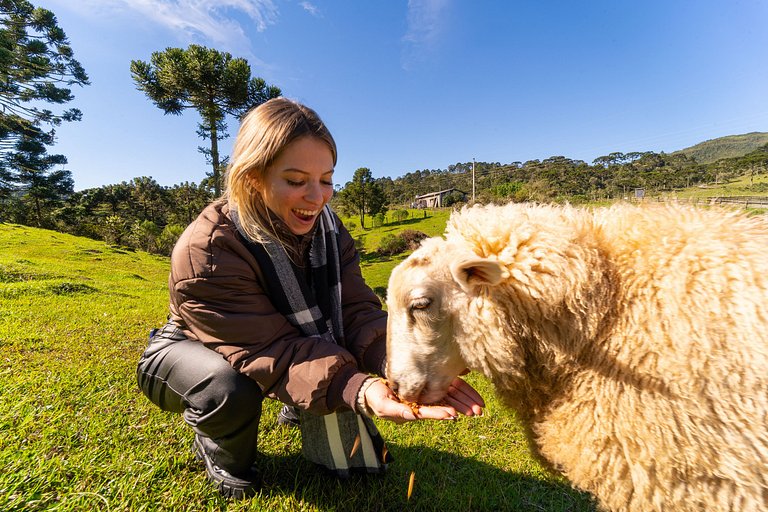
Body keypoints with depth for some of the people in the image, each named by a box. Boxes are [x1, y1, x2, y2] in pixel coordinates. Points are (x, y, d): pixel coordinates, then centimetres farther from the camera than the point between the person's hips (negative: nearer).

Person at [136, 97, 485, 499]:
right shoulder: (205, 252, -33)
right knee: (230, 389, -36)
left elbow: (356, 312, -24)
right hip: (191, 350, -3)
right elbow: (272, 350, -38)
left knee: (340, 350, -20)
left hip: (288, 338, 4)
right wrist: (359, 390, -54)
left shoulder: (326, 229, -16)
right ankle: (218, 447, 2)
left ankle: (299, 411, 12)